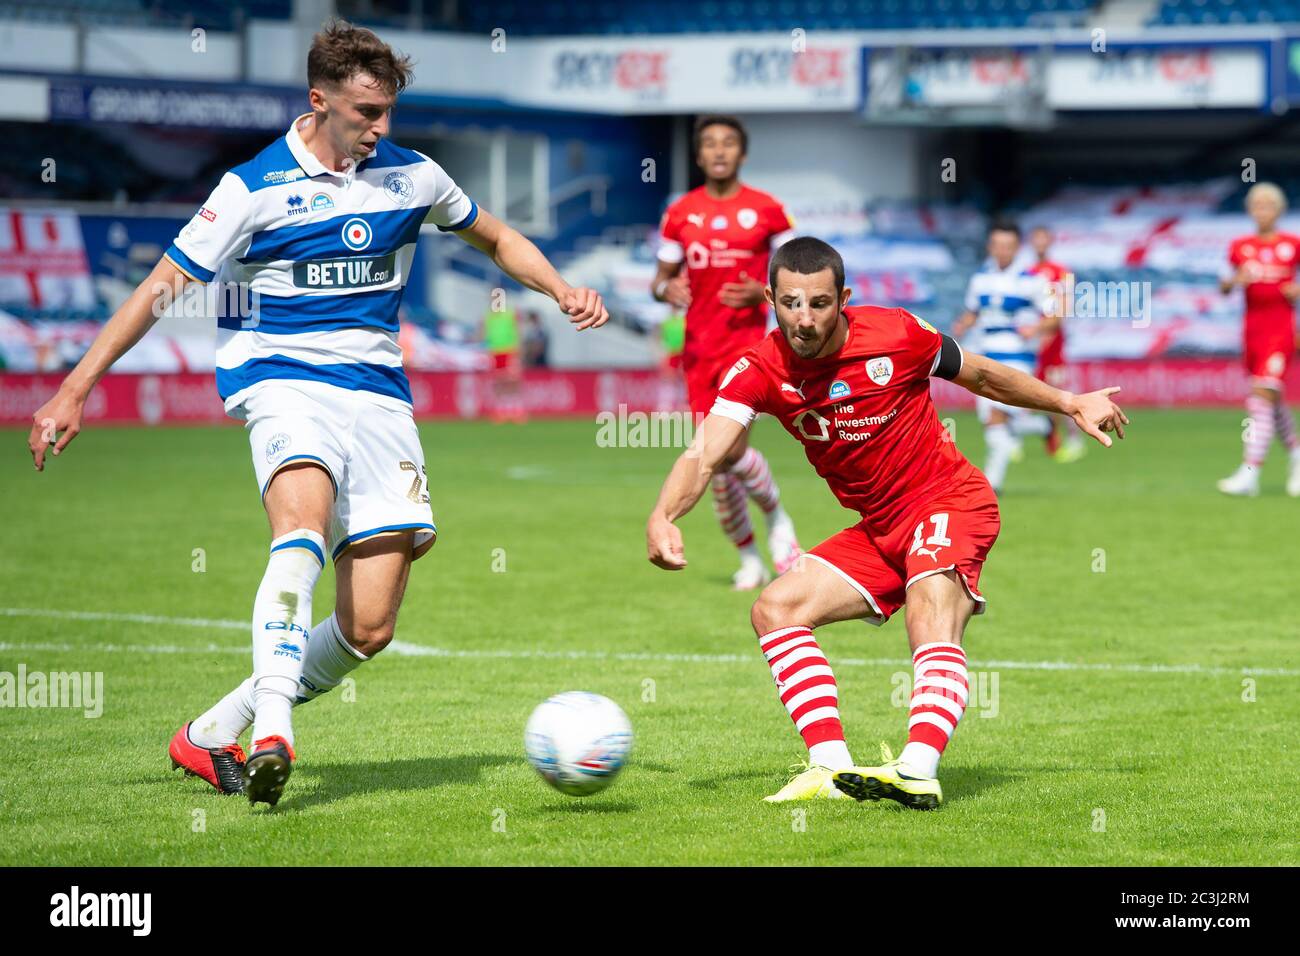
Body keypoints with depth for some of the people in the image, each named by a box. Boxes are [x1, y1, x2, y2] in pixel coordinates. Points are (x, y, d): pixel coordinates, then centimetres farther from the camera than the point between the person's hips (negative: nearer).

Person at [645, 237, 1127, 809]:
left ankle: (919, 772, -49)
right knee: (775, 610, -8)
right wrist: (663, 516, -41)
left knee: (930, 618, -31)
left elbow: (979, 375, 4)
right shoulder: (760, 371, -10)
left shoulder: (895, 335, -16)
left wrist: (1070, 404, 11)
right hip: (878, 529, 5)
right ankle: (834, 767, -16)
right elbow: (704, 455, -21)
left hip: (951, 503, -5)